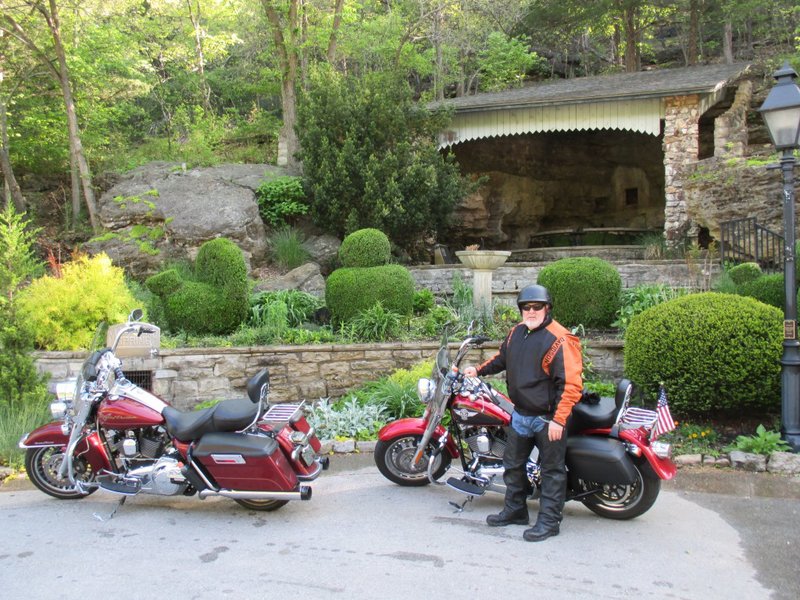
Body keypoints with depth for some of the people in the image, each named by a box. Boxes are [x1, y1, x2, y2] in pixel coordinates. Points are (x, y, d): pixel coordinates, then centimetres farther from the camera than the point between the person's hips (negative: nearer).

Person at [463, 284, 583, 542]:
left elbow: (571, 384, -22)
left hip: (548, 419, -8)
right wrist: (478, 370, 19)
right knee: (513, 464, 18)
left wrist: (558, 420, -24)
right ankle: (515, 510, 35)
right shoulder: (516, 332, 6)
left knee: (552, 470, 5)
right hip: (521, 414, 8)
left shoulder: (559, 340, -19)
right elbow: (502, 358, 27)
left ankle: (549, 521, 16)